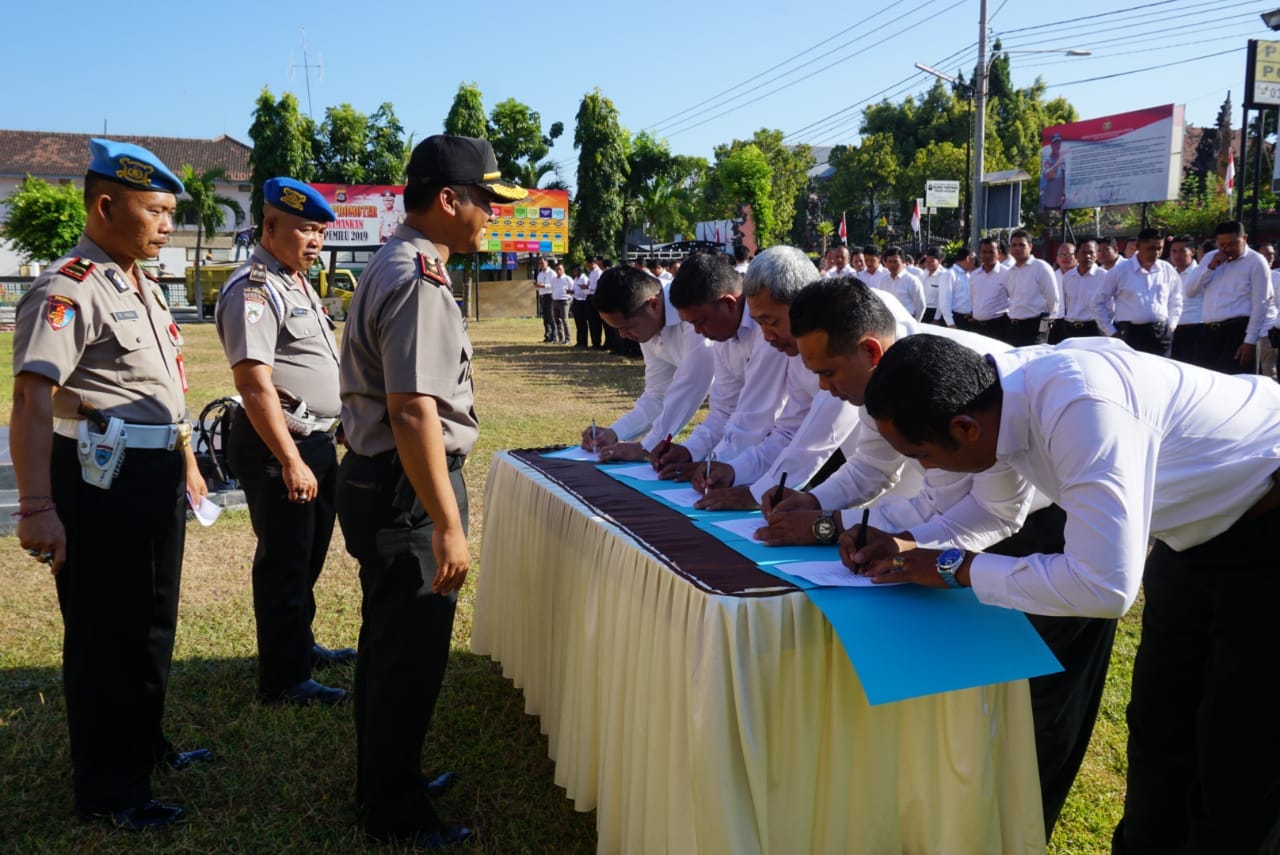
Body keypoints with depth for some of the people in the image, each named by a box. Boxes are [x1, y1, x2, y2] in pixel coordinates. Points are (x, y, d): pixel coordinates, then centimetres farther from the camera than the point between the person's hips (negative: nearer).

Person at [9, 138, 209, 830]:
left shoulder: (143, 286, 14)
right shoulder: (67, 289, -16)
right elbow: (32, 399, -25)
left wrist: (186, 463, 25)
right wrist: (37, 508, -32)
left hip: (158, 476, 10)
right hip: (103, 482, -9)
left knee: (153, 621, 22)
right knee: (105, 635, 3)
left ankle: (144, 743, 41)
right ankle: (108, 792, 18)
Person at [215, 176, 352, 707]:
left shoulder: (297, 283, 14)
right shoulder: (252, 291, -18)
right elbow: (256, 387, -24)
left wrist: (334, 432, 21)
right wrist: (291, 462, -25)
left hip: (317, 442, 10)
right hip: (278, 446, -10)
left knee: (308, 557, 20)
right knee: (285, 563, 0)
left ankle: (300, 647, 37)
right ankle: (283, 679, 12)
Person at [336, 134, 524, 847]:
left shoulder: (394, 267, 13)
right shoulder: (419, 281, -20)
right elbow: (413, 413, -27)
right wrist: (448, 526, -24)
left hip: (377, 479, 11)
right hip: (408, 490, -11)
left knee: (389, 641, 22)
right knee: (413, 654, 3)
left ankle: (383, 781, 40)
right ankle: (397, 814, 21)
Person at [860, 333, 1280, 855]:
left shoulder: (1082, 407, -38)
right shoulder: (1004, 392, -12)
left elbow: (1104, 585, -37)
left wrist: (955, 567, -26)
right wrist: (910, 546, -4)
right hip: (1200, 520, 8)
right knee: (1160, 720, 19)